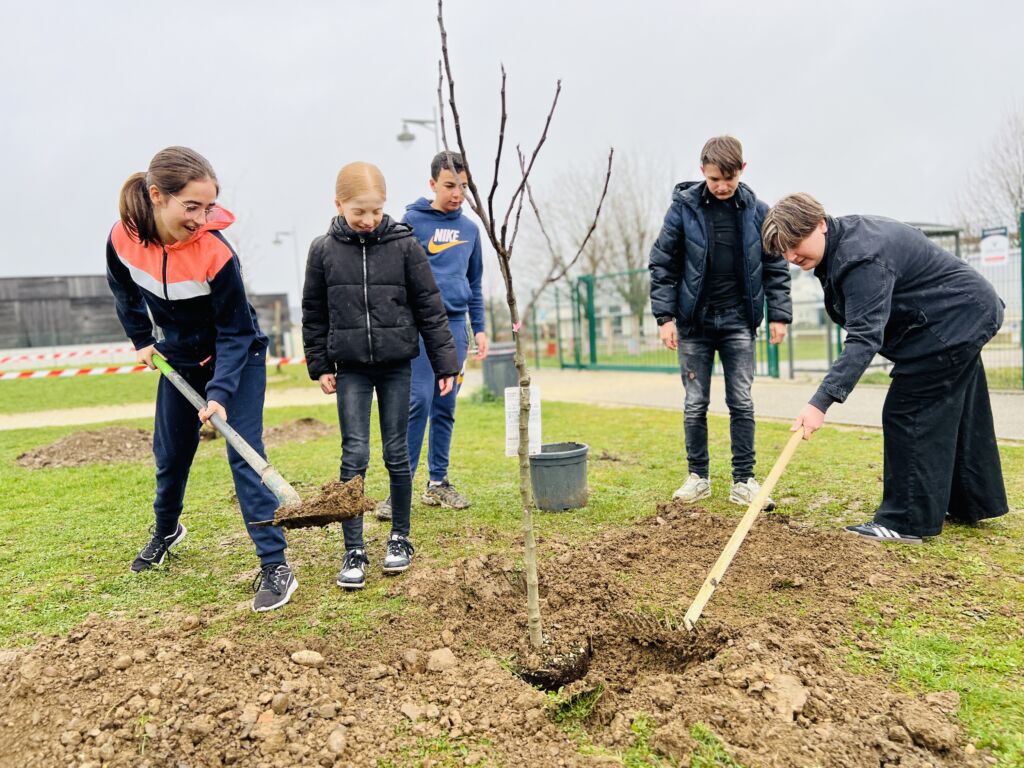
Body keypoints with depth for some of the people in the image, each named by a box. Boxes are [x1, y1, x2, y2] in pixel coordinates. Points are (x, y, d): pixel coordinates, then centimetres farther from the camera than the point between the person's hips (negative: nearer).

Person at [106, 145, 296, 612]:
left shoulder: (216, 252, -30)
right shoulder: (124, 237, -17)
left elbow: (235, 333, -24)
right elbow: (123, 290, 7)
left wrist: (221, 393, -33)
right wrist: (141, 340, 7)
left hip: (236, 358, -4)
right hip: (179, 359, 5)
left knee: (244, 454, -12)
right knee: (170, 455, 16)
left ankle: (275, 566, -7)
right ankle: (166, 531, 45)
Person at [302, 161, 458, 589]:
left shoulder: (404, 245, -4)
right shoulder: (323, 250, 0)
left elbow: (430, 308, -1)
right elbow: (314, 314, 8)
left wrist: (445, 362, -2)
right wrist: (319, 366, 6)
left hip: (396, 366, 0)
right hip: (350, 369, 1)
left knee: (397, 453, 6)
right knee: (354, 455, -2)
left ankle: (400, 538, 22)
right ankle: (354, 551, 7)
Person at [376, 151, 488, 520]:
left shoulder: (469, 228, 15)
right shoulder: (412, 220, -1)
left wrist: (479, 328, 15)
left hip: (456, 326, 5)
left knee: (445, 406, 8)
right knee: (418, 401, -10)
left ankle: (438, 482, 17)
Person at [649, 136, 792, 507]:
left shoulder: (757, 211, 1)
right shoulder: (683, 208, -4)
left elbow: (775, 267, 6)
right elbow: (662, 264, -2)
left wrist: (779, 314, 1)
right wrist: (665, 316, -7)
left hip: (738, 321, 1)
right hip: (694, 322, -1)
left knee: (742, 402, 2)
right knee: (695, 404, 5)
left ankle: (743, 480, 12)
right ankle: (697, 476, 19)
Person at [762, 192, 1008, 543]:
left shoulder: (861, 257, -31)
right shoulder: (846, 238, 2)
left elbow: (865, 337, -39)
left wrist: (821, 402, -45)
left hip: (953, 322, -11)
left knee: (908, 413, -11)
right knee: (958, 414, 19)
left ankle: (908, 521, -4)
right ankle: (972, 504, 33)